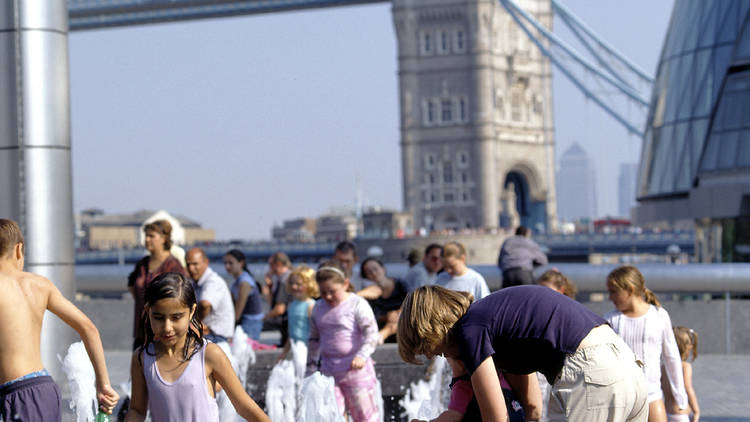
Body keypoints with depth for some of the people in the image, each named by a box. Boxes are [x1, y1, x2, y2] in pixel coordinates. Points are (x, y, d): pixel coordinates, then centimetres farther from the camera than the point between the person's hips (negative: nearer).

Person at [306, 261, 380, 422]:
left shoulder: (357, 304, -8)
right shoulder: (318, 308, 10)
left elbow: (371, 333, -16)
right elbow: (314, 339, 19)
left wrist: (362, 356, -30)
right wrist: (311, 368, 19)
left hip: (356, 370, -5)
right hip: (329, 371, 5)